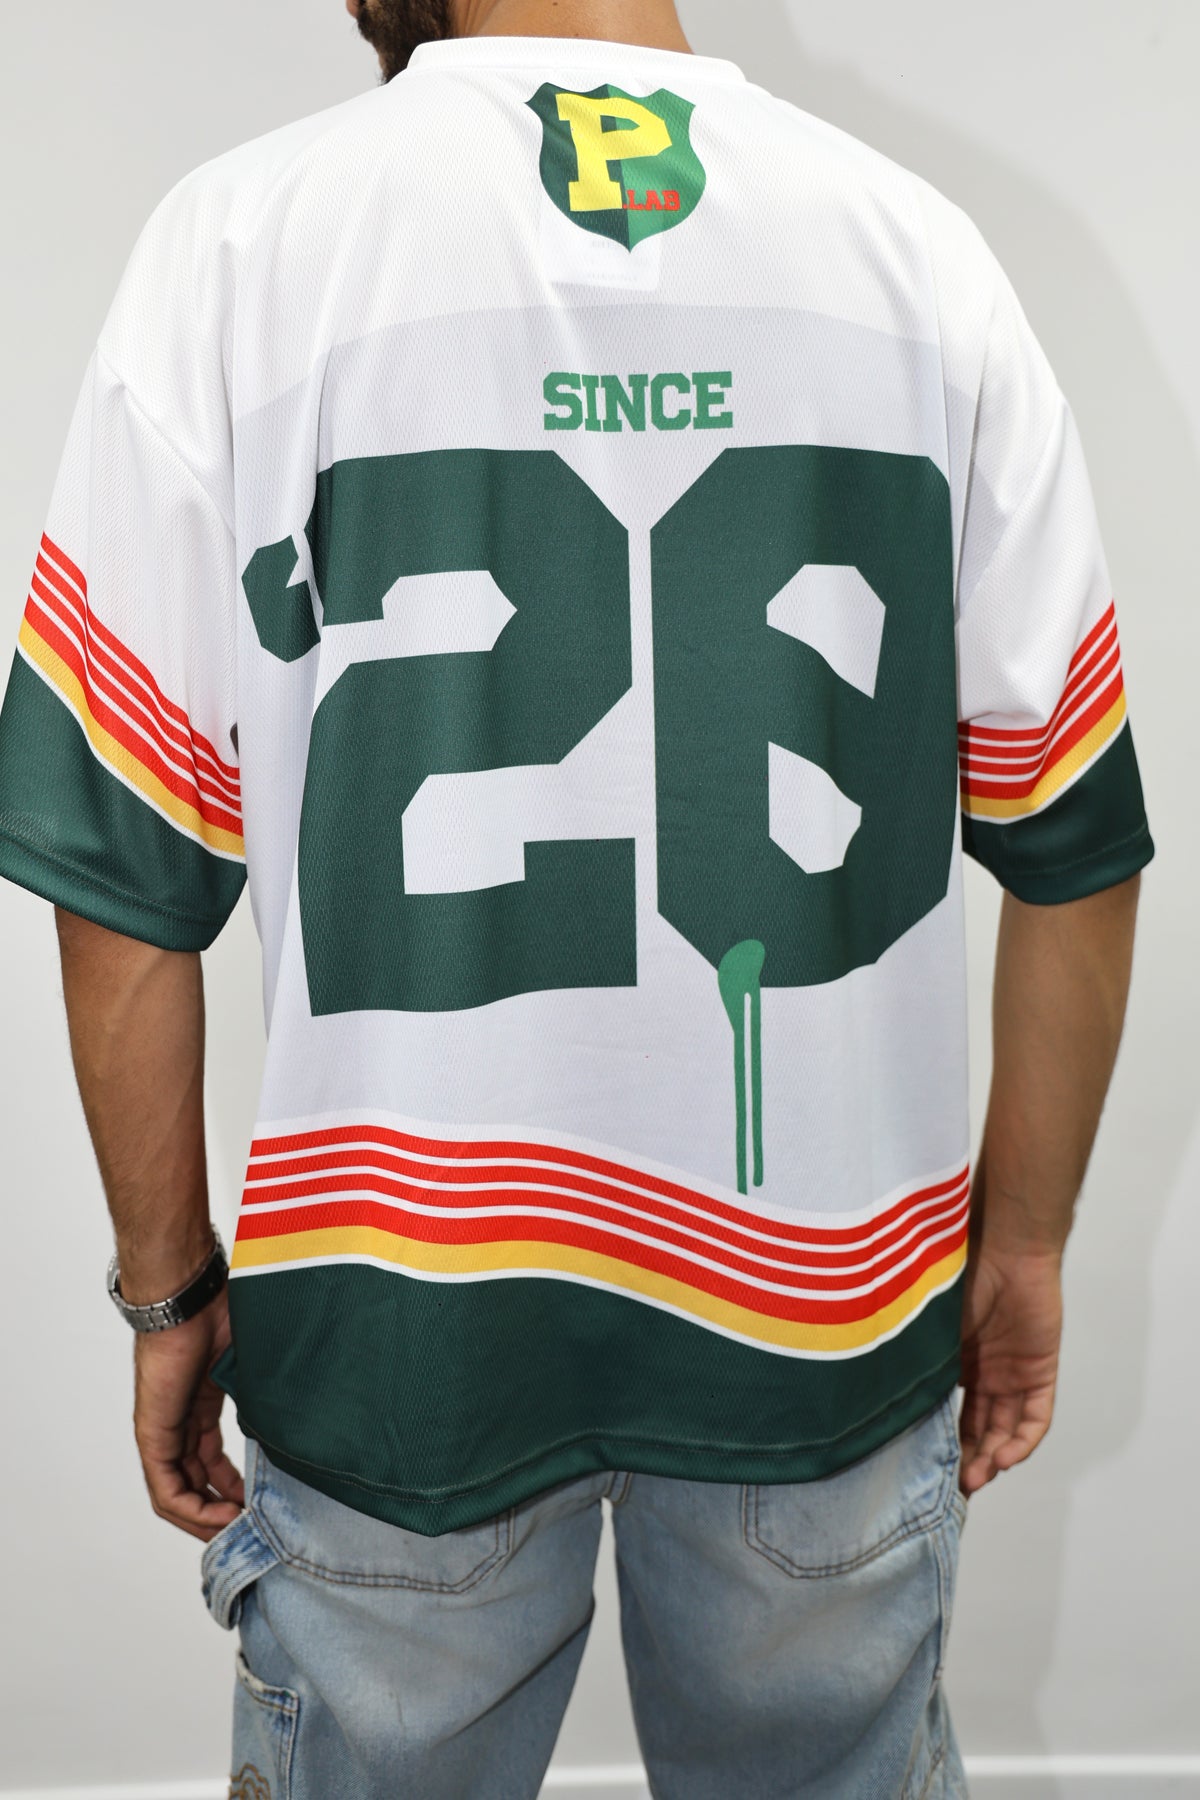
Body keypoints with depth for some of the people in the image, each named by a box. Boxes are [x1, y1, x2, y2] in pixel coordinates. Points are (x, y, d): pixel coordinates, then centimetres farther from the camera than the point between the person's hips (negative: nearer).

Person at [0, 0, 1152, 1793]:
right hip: (835, 1306, 3)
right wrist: (1023, 1243, 12)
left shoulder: (238, 240, -8)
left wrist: (171, 1285, 6)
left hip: (402, 1315, -1)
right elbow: (1073, 847, -1)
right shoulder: (920, 248, -2)